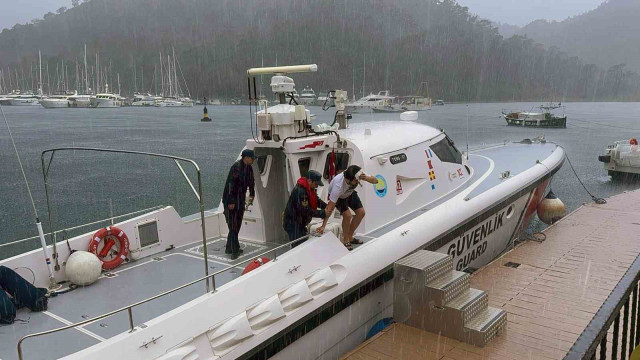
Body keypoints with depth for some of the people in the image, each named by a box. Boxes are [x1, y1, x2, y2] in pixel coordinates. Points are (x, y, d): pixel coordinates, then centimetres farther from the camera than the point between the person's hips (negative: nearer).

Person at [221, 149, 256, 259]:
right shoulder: (236, 167, -19)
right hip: (230, 201, -9)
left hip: (240, 201, 9)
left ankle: (229, 248, 22)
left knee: (237, 226, 12)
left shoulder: (249, 168, 8)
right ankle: (234, 251, -5)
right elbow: (230, 184, -23)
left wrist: (251, 195, 15)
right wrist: (231, 202, -24)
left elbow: (250, 182, 22)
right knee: (233, 226, -8)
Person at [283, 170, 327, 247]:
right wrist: (322, 213, -26)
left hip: (300, 223, 10)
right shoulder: (300, 191, -27)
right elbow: (306, 211, -30)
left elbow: (317, 201, 15)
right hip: (293, 224, -10)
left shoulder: (309, 189, 6)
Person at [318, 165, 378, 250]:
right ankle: (345, 241, 0)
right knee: (347, 215, -23)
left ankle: (350, 237, 18)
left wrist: (366, 178, -49)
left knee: (361, 212, 0)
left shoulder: (358, 175, -34)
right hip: (337, 196, -5)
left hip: (350, 193, 6)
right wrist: (323, 226, -40)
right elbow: (330, 207, -40)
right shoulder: (338, 186, -45)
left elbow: (375, 181, -26)